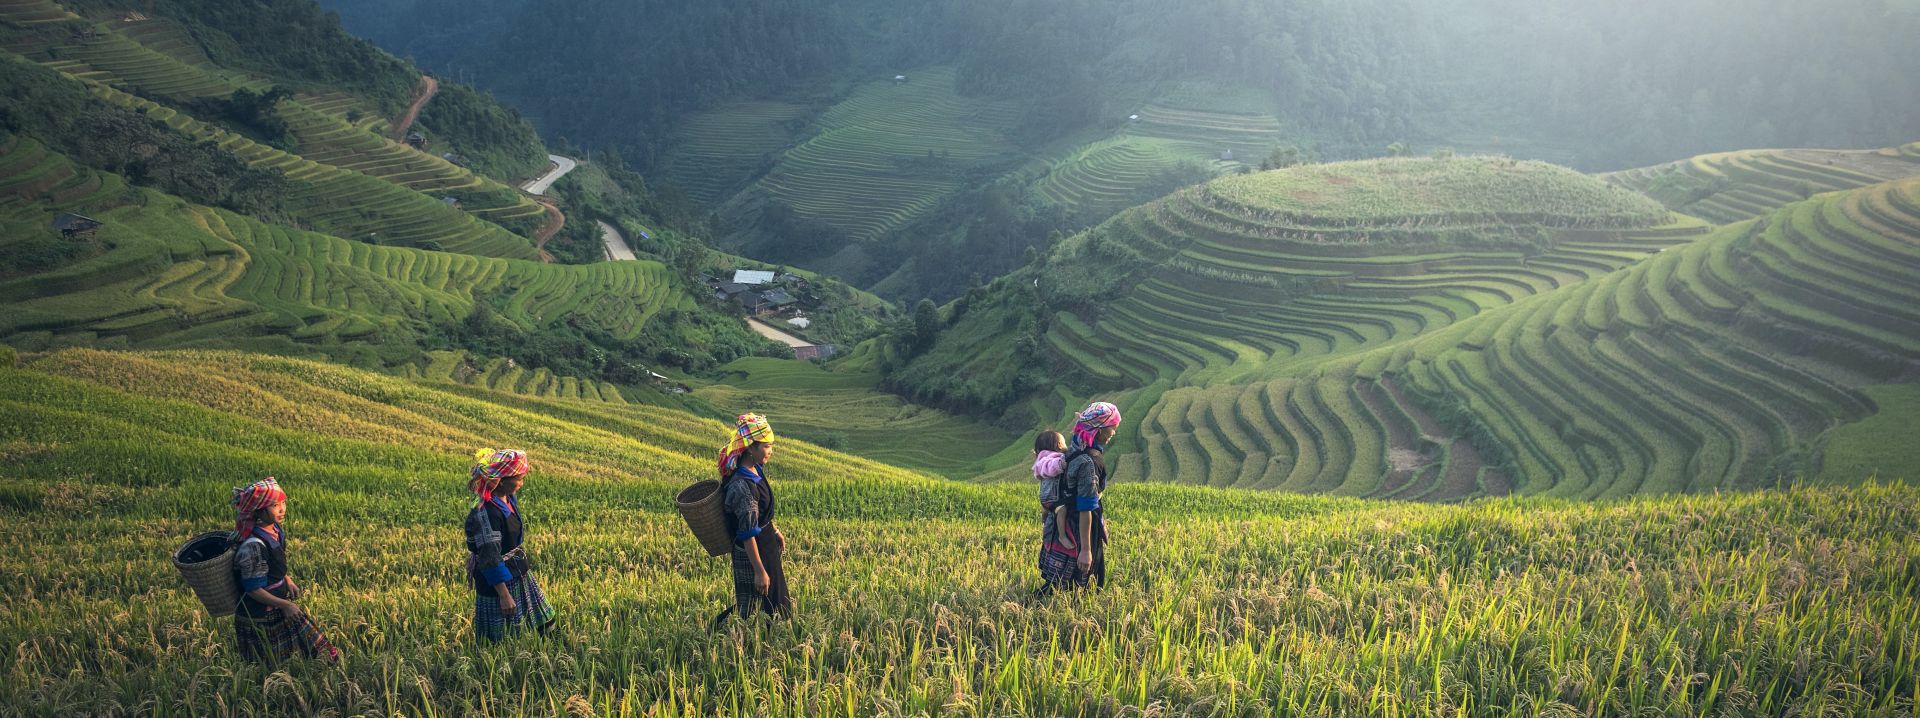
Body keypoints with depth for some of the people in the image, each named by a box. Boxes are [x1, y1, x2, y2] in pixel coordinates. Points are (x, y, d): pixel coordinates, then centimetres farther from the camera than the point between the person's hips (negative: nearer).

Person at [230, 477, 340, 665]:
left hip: (278, 605, 8)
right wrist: (284, 605, -18)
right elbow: (253, 589, -23)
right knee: (269, 665, 8)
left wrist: (287, 580, 2)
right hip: (258, 619, -8)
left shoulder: (276, 530, -3)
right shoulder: (253, 546, -29)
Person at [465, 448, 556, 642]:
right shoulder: (486, 513, -28)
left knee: (545, 620, 15)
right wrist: (504, 595, -25)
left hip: (519, 572, 9)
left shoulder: (509, 499, -1)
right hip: (498, 579, -9)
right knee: (499, 638, 4)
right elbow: (490, 557, -26)